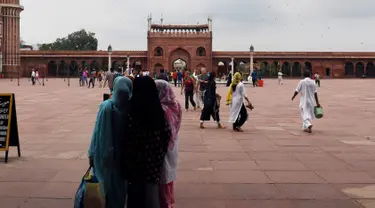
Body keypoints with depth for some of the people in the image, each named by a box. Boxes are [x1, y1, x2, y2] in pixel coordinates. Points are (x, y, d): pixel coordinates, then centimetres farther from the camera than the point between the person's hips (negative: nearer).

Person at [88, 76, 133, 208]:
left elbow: (98, 131, -8)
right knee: (121, 186, 14)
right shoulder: (132, 107, -15)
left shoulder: (106, 107, -14)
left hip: (108, 154, 0)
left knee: (111, 187, 13)